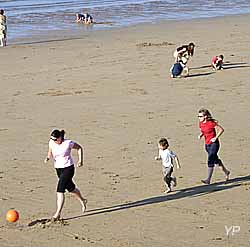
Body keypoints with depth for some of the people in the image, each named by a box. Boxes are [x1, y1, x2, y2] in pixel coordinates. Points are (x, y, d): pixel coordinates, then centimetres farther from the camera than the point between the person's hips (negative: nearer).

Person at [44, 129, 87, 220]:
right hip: (58, 169, 6)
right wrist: (48, 157, -10)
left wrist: (80, 160, -7)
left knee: (60, 190, -16)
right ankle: (82, 201, 48)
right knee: (70, 188, 20)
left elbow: (79, 148, -2)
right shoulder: (51, 143, -6)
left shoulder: (68, 143, -18)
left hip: (68, 168, -6)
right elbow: (50, 152, 12)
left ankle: (58, 213, -14)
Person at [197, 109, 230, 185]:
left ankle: (208, 179, -14)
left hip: (214, 144, -8)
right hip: (207, 144, 8)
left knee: (210, 161, -14)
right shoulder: (201, 124, 1)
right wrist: (200, 135, -4)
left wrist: (216, 138, -15)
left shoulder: (211, 123, -18)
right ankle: (226, 172, 40)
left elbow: (221, 130, -12)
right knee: (216, 160, 20)